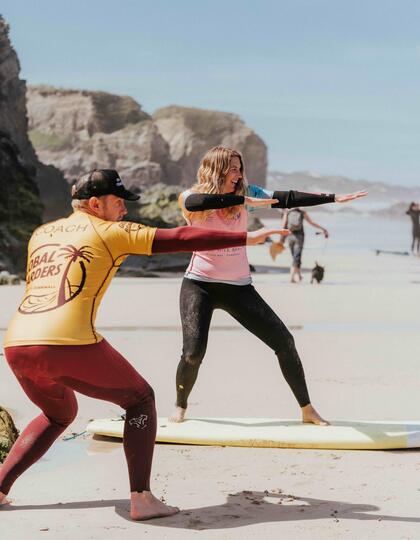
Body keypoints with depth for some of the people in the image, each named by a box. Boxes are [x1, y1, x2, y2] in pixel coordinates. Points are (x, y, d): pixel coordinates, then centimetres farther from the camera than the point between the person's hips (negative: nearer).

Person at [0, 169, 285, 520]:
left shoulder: (40, 234, 23)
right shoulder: (111, 232, 7)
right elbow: (180, 238, 4)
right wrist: (246, 238, 9)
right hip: (69, 344, -6)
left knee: (59, 415, 32)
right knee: (140, 399, 14)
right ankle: (142, 499, 3)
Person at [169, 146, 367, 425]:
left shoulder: (245, 192, 1)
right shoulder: (191, 198, -8)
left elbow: (285, 199, -6)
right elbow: (196, 202, -33)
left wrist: (334, 198, -12)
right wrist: (243, 200, -34)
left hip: (239, 286, 3)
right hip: (200, 285, -3)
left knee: (284, 342, -1)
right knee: (193, 353, -16)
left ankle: (307, 409, 12)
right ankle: (181, 405, 14)